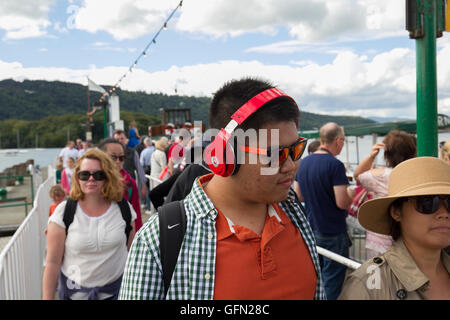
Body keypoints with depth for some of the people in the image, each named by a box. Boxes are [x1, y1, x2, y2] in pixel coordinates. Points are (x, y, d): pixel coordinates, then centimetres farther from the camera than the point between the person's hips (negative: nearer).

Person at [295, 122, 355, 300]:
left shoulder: (304, 162, 4)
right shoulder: (335, 165, -18)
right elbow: (342, 203, -21)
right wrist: (351, 193, -2)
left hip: (311, 231, 7)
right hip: (333, 233, -7)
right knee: (332, 282, 4)